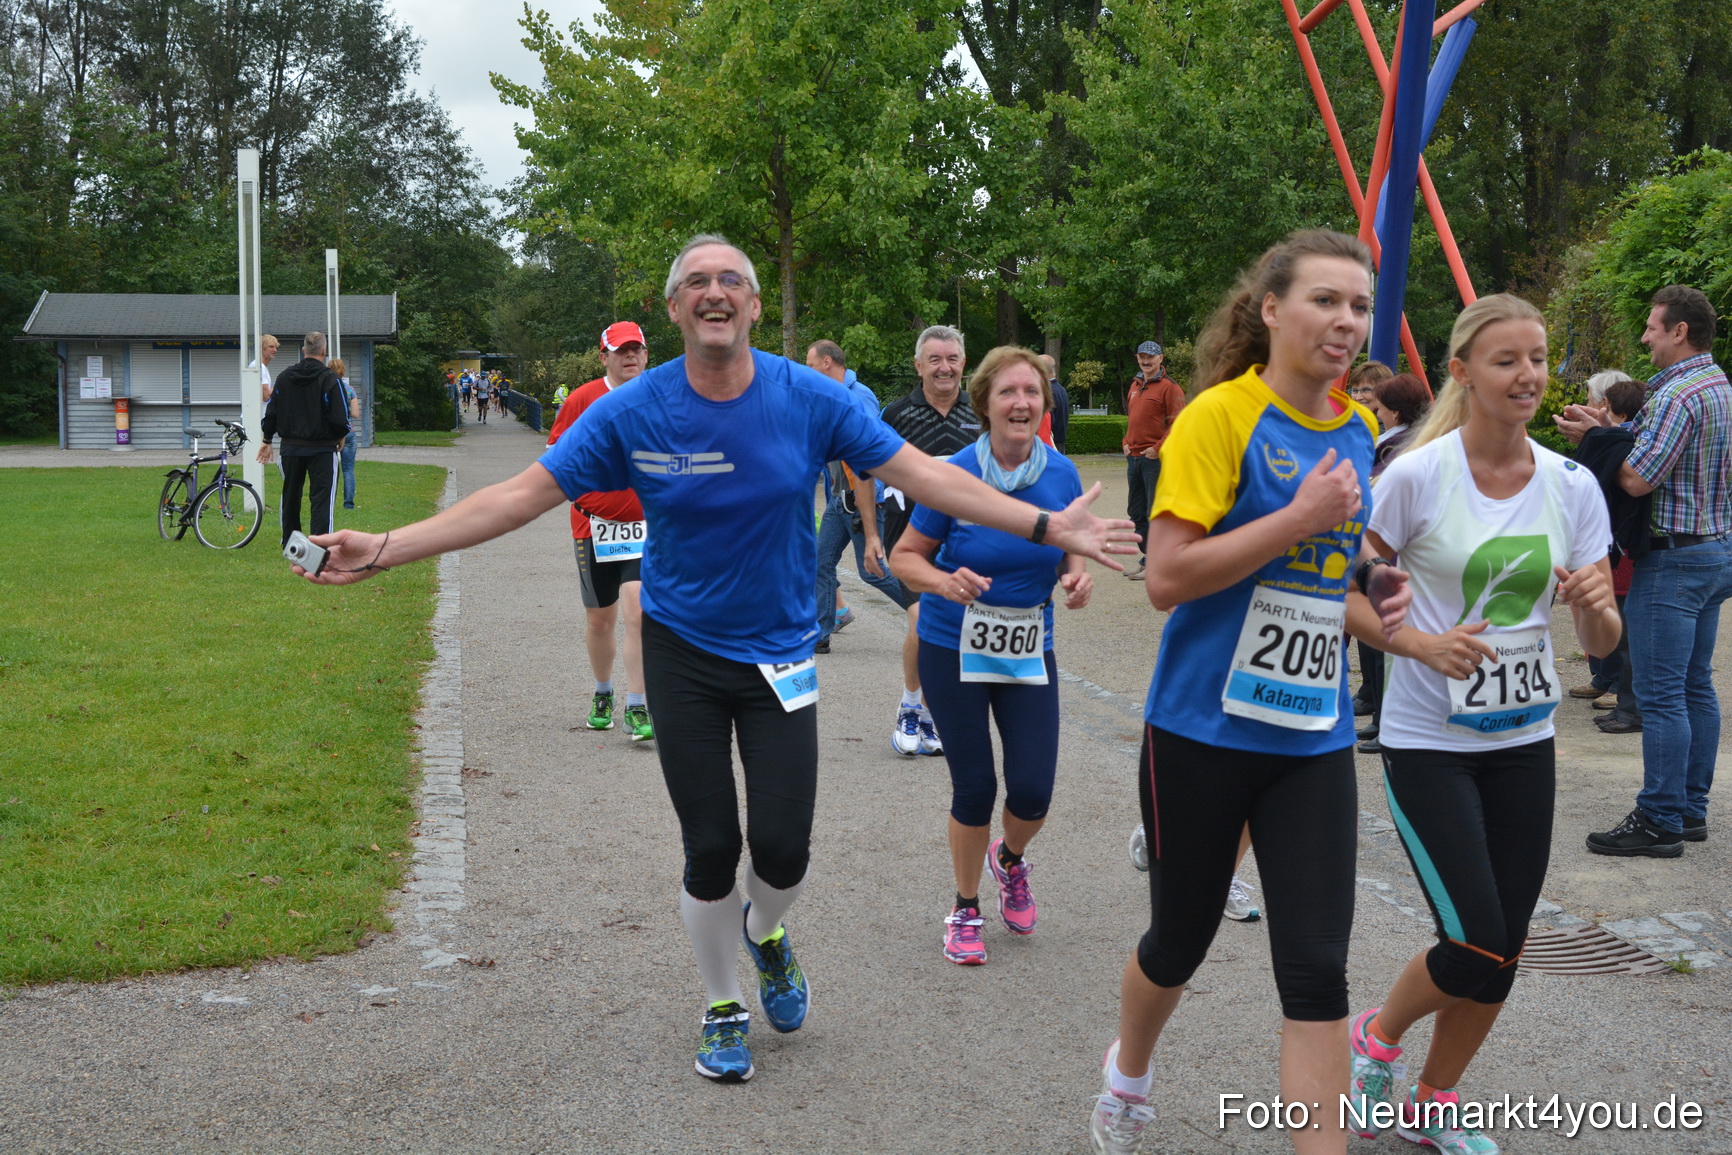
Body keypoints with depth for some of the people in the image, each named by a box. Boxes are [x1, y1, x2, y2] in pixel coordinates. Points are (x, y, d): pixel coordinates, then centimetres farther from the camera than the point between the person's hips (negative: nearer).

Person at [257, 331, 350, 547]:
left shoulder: (284, 377, 6)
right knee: (322, 498, -6)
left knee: (290, 497, 18)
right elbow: (340, 419, -15)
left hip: (291, 448, 5)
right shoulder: (329, 379, -11)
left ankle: (289, 542, 28)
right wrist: (340, 436, 6)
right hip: (322, 448, -5)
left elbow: (271, 413, 9)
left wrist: (266, 441, 21)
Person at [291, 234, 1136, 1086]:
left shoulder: (810, 399, -10)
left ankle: (765, 934, 34)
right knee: (710, 850, 4)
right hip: (683, 654, 0)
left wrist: (1048, 527, -12)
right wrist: (383, 550, -16)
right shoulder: (631, 413, -11)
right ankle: (722, 1009, 31)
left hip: (779, 653, 1)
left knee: (782, 847, -5)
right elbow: (522, 495, -10)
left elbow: (924, 475, -7)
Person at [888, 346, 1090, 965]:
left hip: (1030, 649, 3)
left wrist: (1077, 577, -13)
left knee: (1033, 791, -2)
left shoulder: (1062, 474, -6)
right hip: (953, 648, -3)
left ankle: (1010, 858, 35)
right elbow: (904, 557, -7)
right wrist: (946, 582, -27)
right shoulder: (954, 475, -15)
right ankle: (965, 909, 26)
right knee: (975, 787, 2)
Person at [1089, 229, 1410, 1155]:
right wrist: (1299, 519, -22)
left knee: (1316, 967, -1)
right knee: (1181, 938, 15)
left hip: (1314, 738, 5)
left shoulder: (1358, 430, 7)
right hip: (1204, 727, -4)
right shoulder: (1220, 416, -12)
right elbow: (1167, 578, -19)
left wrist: (1376, 594, 3)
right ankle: (1127, 1073, 45)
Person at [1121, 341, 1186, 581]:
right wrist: (1126, 443, 12)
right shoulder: (1134, 386, 15)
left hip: (1156, 459, -8)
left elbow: (1178, 423, -13)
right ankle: (1147, 556, 24)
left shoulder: (1169, 387, -8)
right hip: (1134, 458, 8)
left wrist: (1157, 448, -16)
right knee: (1136, 511, 14)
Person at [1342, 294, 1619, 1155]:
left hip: (1524, 741, 5)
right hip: (1428, 743, -5)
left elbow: (1602, 642, 2)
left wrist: (1597, 606, -21)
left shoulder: (1573, 486, 0)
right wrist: (1418, 643, -23)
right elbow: (1343, 595, -8)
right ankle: (1376, 1038, 22)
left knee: (1502, 955, 10)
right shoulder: (1416, 475, -13)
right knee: (1478, 949, -10)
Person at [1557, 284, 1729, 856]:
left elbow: (1638, 478, -22)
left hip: (1673, 559, -10)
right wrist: (1609, 431, 10)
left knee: (1660, 694, -7)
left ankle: (1660, 822, -3)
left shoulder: (1677, 394, -17)